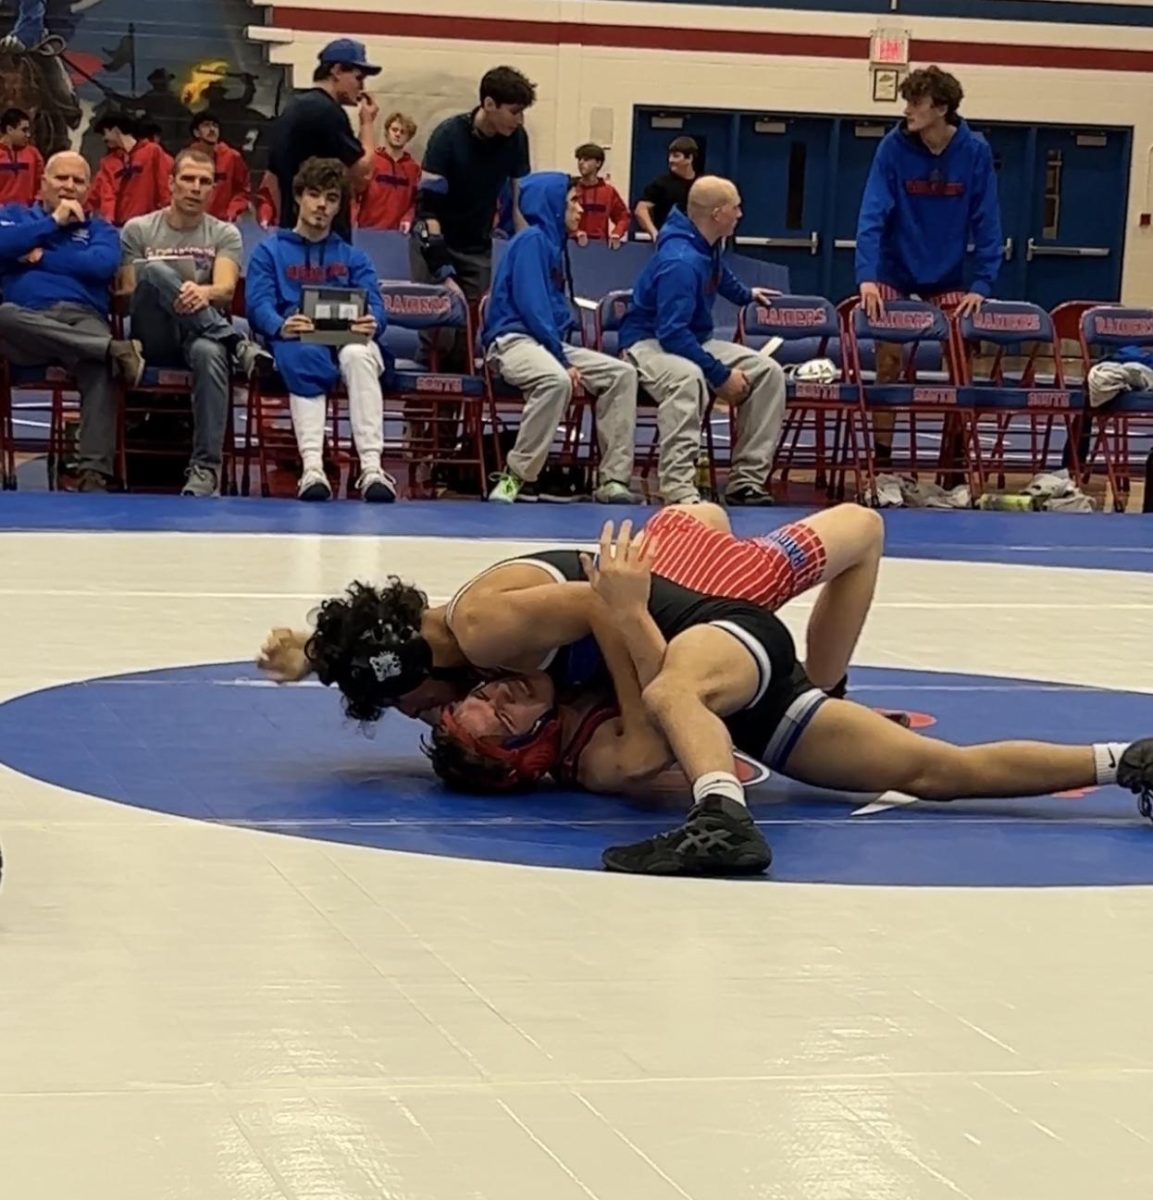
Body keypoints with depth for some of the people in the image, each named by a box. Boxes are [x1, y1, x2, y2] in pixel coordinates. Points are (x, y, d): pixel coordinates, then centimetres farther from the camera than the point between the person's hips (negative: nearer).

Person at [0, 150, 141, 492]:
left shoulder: (98, 227, 26)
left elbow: (104, 264, 2)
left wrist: (41, 258, 4)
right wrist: (53, 222, 5)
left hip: (82, 320, 0)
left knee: (101, 367, -37)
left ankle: (94, 474, -48)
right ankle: (114, 349, -38)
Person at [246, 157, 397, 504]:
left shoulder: (353, 257, 27)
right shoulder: (270, 251, 20)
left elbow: (375, 306, 8)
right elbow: (258, 305, 1)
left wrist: (371, 323, -19)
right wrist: (282, 326, -24)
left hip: (348, 340, 2)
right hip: (295, 341, -1)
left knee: (357, 355, -36)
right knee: (305, 357, -39)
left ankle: (372, 467, -46)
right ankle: (311, 468, -49)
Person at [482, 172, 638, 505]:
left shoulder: (554, 243, 20)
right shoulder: (532, 240, -7)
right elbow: (531, 306, -16)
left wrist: (566, 356, 5)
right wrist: (563, 360, -17)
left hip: (549, 342, 9)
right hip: (513, 340, -9)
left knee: (622, 373, -5)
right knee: (556, 380, -39)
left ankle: (613, 480, -11)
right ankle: (514, 477, -30)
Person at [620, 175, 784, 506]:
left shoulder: (708, 246, 3)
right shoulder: (680, 261, -27)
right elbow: (672, 333, -31)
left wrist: (746, 294, 48)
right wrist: (721, 375, -30)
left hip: (693, 340, 10)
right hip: (649, 343, -10)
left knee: (768, 372, -5)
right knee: (688, 376, -42)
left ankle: (746, 480, -8)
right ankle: (678, 489, -47)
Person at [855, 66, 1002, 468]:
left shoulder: (974, 151, -12)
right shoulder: (894, 147, -15)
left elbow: (987, 222, -10)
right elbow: (872, 214, -19)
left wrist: (982, 285, -16)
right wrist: (867, 277, -29)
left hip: (948, 274, 1)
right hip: (896, 270, -1)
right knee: (888, 362, -2)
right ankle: (881, 457, 8)